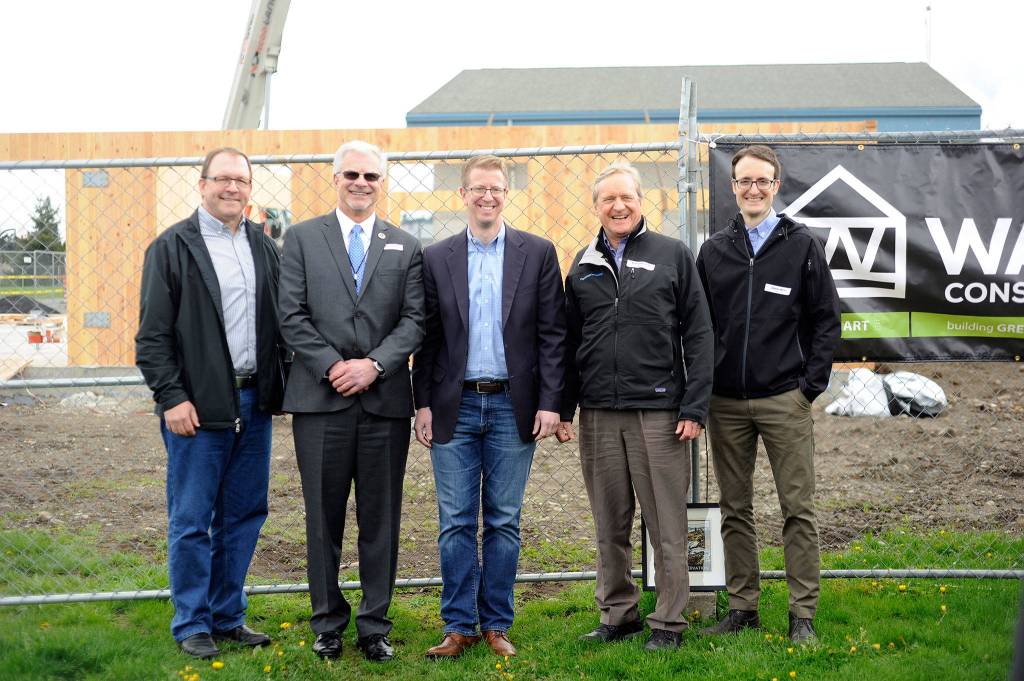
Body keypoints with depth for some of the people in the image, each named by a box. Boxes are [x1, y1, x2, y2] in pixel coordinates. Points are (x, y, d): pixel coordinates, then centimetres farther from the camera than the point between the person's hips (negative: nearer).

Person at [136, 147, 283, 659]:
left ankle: (227, 617, 23)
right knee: (191, 520, 1)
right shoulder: (172, 247, -2)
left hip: (254, 403, 5)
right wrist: (172, 398, -12)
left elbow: (280, 320, 14)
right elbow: (153, 334, -5)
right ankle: (191, 625, 13)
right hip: (198, 406, -5)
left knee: (244, 514, 10)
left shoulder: (264, 247, 12)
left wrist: (280, 386, 5)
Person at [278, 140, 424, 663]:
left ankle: (375, 627, 15)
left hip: (386, 399, 1)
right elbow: (292, 316, 0)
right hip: (321, 399, -1)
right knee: (324, 517, 6)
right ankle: (328, 623, 18)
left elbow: (414, 320, 3)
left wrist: (374, 364, -11)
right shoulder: (302, 238, 7)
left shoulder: (406, 247, 11)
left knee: (381, 519, 6)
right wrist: (332, 367, -11)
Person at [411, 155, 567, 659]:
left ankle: (496, 624, 16)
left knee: (504, 522, 6)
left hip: (513, 407, -1)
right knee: (455, 522, 3)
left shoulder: (538, 253, 3)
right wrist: (423, 404, 1)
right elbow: (427, 337, 6)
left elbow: (552, 333, 0)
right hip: (454, 407, 1)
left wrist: (550, 403, -5)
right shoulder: (436, 258, 6)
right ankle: (459, 626, 12)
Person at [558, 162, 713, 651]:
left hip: (658, 410, -3)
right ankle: (617, 614, 21)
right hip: (598, 414, 3)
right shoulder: (583, 266, 13)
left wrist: (694, 407, -7)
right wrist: (563, 408, 9)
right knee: (610, 524, 9)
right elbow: (569, 343, 16)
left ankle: (669, 622, 10)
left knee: (666, 525, 0)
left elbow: (698, 335, 0)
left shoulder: (673, 256, 3)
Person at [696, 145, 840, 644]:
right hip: (725, 402, 3)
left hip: (785, 400, -3)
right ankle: (742, 607, 18)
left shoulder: (801, 246, 2)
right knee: (735, 510, 9)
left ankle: (803, 614, 6)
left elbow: (826, 319, 2)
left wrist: (812, 385, -5)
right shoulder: (714, 250, 9)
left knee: (798, 509, -1)